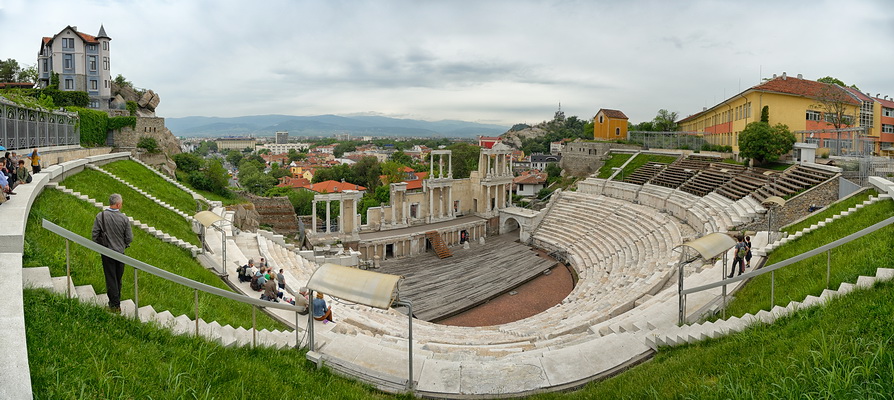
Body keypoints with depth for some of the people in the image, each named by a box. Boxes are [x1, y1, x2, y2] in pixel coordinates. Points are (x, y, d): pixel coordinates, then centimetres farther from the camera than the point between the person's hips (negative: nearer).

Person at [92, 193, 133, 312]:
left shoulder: (100, 216, -11)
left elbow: (95, 234, -7)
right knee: (118, 278, 16)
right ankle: (116, 300, 30)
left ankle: (115, 305, 8)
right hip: (120, 253, 1)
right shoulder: (124, 218, -11)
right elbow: (129, 238, -6)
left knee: (111, 278, 5)